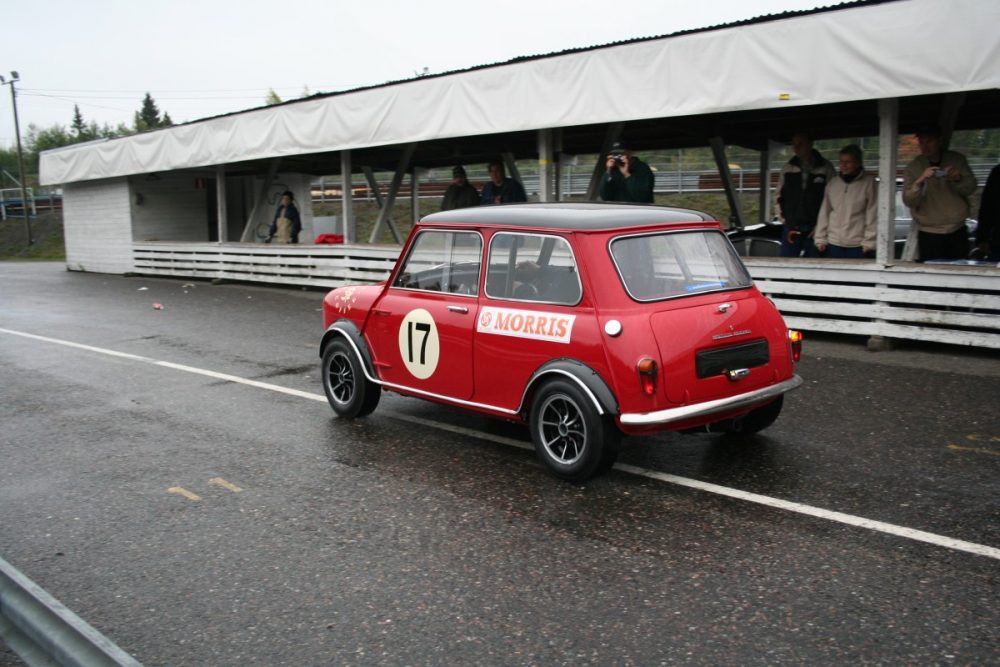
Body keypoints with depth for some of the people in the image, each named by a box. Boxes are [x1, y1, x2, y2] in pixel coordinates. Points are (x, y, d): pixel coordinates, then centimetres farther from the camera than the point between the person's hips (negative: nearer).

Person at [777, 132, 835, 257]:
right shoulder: (787, 169, 10)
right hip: (791, 227, 2)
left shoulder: (825, 168, 1)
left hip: (815, 229, -2)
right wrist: (785, 222, 9)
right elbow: (780, 197, 16)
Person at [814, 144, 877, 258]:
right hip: (834, 244, 4)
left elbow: (872, 214, -6)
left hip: (858, 245, -4)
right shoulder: (833, 183, 8)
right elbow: (824, 212, 11)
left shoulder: (868, 182, -3)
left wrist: (869, 242, -10)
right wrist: (820, 238, 7)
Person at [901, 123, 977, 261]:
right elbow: (908, 201, -9)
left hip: (957, 232, 2)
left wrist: (959, 179, -15)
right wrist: (920, 181, -27)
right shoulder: (913, 168, 0)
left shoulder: (957, 160, 6)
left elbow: (971, 188, 6)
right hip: (929, 235, -2)